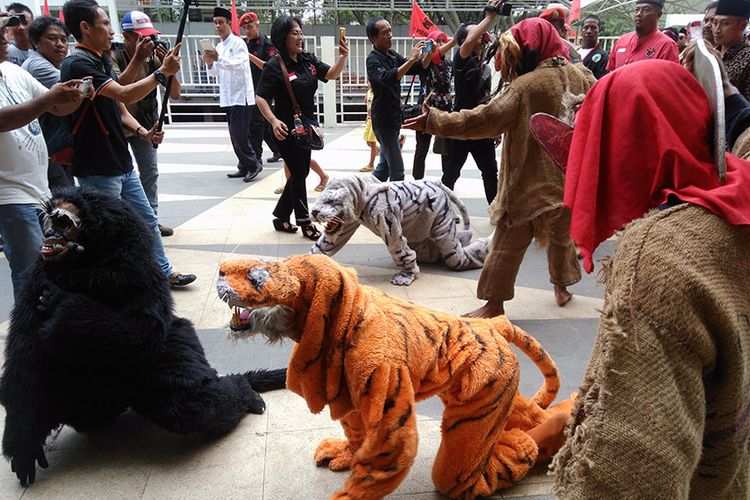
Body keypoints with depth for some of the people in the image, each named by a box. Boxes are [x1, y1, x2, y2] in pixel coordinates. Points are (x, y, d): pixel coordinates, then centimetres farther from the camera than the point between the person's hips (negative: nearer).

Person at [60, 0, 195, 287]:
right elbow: (125, 95, -28)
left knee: (147, 221, 18)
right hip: (97, 170, -9)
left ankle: (164, 273, 33)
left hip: (122, 164, 9)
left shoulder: (103, 61, 13)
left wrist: (143, 132, 1)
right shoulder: (78, 64, -17)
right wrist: (162, 72, -21)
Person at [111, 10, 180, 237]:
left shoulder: (153, 57, -7)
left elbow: (175, 94, -9)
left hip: (146, 123, 4)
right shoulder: (113, 56, -17)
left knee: (150, 172, 6)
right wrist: (138, 58, -34)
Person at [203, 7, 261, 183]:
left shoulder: (238, 43, -7)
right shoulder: (219, 46, 17)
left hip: (240, 95, -8)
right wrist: (210, 63, -2)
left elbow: (240, 65, -21)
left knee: (239, 133, -13)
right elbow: (215, 73, 18)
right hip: (227, 97, 8)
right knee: (235, 134, 9)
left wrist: (218, 59, -29)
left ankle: (253, 164, -2)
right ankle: (244, 167, 16)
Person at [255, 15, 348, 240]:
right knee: (299, 173, 0)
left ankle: (281, 217, 29)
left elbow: (331, 74, 6)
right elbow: (260, 97, -15)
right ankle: (304, 222, 15)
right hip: (287, 130, -7)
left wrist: (343, 56, -13)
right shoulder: (275, 65, -13)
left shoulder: (308, 59, 4)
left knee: (300, 172, 14)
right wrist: (274, 121, -29)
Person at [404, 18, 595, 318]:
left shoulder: (526, 86, -19)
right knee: (562, 235, 24)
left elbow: (485, 119, -25)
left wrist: (435, 121, -23)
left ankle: (495, 303, 9)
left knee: (507, 244, 2)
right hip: (570, 179, 7)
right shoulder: (579, 74, 3)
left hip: (530, 182, -7)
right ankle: (562, 287, 39)